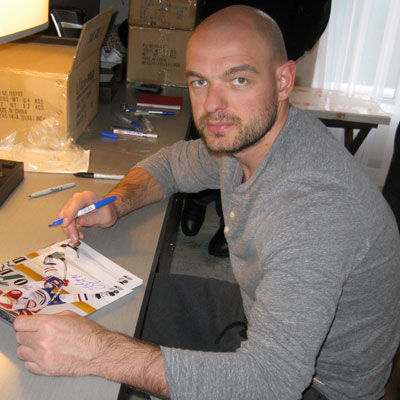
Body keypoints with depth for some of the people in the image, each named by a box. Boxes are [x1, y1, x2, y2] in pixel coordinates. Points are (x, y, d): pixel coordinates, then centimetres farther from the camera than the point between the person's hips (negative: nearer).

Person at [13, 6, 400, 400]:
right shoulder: (243, 132, -10)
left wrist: (98, 352, -44)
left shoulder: (315, 208, -39)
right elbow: (174, 162, 9)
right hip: (265, 317, 7)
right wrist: (115, 203, -12)